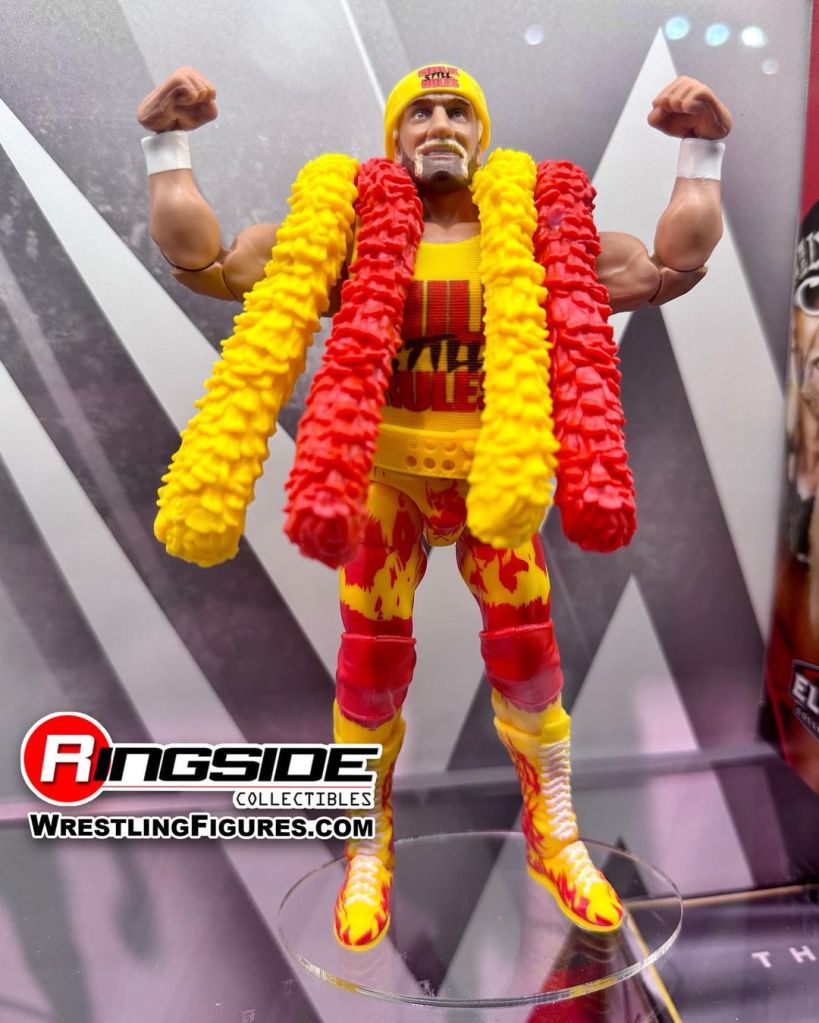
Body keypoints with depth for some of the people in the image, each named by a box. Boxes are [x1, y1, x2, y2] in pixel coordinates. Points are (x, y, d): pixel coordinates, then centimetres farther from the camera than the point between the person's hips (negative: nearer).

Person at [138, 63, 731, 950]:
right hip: (383, 477, -1)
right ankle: (368, 850, 27)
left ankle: (554, 837, 30)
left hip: (498, 478, 1)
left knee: (528, 654, 5)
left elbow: (670, 269, -1)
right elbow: (203, 262, -5)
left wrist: (701, 156, -3)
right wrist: (167, 146, -8)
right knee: (372, 663, 3)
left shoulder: (537, 237, 3)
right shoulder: (351, 237, -1)